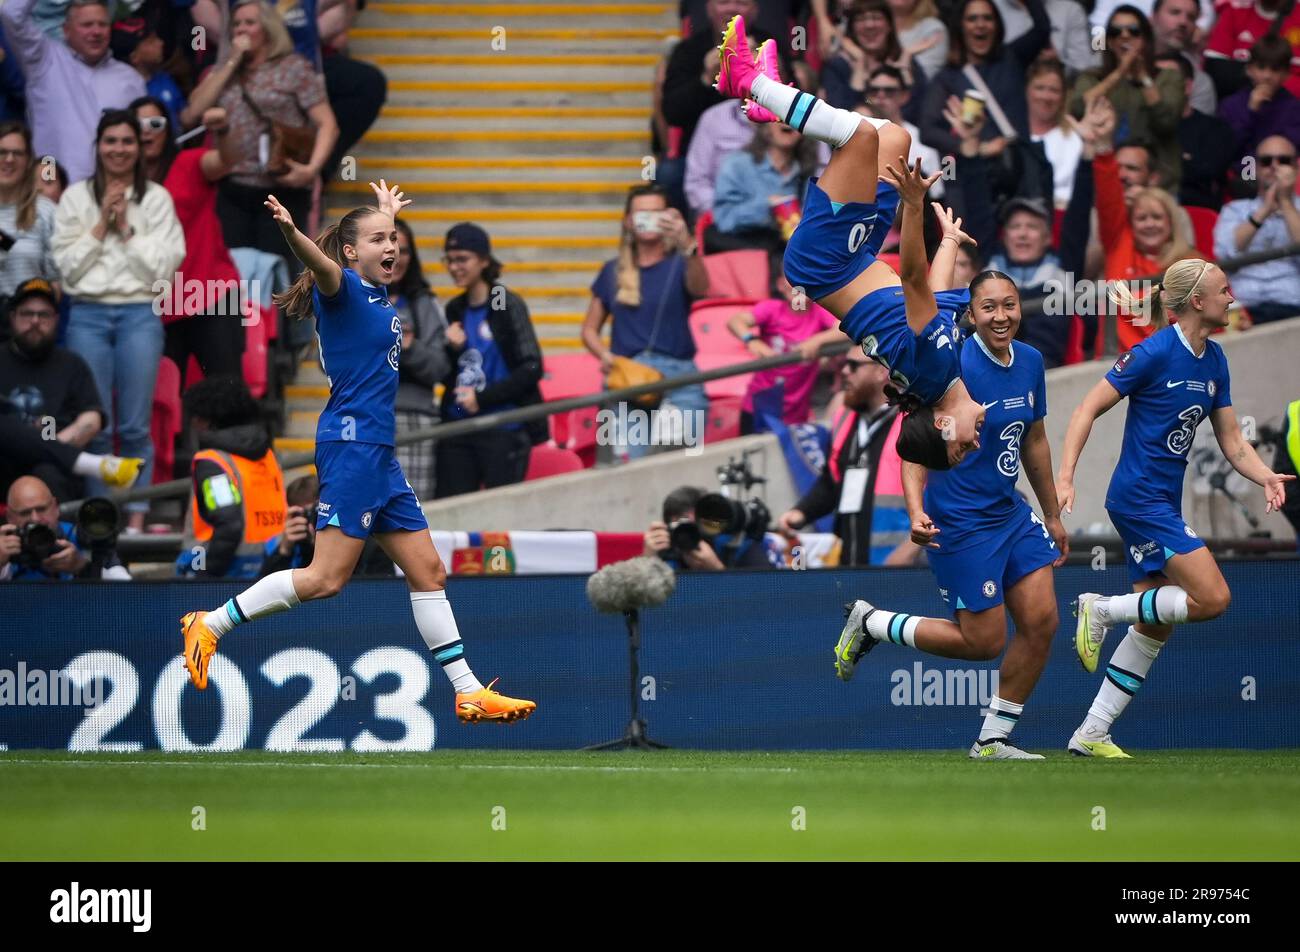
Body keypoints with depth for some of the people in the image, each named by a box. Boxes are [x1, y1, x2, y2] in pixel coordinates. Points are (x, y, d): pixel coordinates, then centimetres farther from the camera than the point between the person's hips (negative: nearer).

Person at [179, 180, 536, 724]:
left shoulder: (377, 293, 16)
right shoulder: (342, 289, -9)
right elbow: (321, 265, -33)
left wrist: (387, 212, 57)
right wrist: (290, 233, -54)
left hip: (379, 455, 10)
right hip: (351, 447, -10)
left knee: (427, 572, 10)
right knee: (326, 578, -13)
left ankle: (468, 693, 14)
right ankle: (210, 625, -2)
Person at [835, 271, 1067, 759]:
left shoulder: (1030, 362, 5)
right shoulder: (954, 366, -19)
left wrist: (1053, 516, 22)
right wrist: (916, 511, -33)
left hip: (1009, 512, 7)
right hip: (960, 522, -7)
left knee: (1041, 622, 0)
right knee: (984, 642, -3)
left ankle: (993, 738, 13)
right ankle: (869, 622, 16)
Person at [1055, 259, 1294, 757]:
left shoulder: (1214, 360, 9)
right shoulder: (1155, 352, -14)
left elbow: (1233, 443, 12)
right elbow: (1087, 410, -12)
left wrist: (1266, 476, -8)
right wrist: (1065, 478, -21)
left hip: (1164, 503, 9)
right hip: (1139, 497, -9)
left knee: (1155, 626, 7)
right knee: (1212, 598, -17)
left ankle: (1092, 734, 11)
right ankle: (1102, 609, -3)